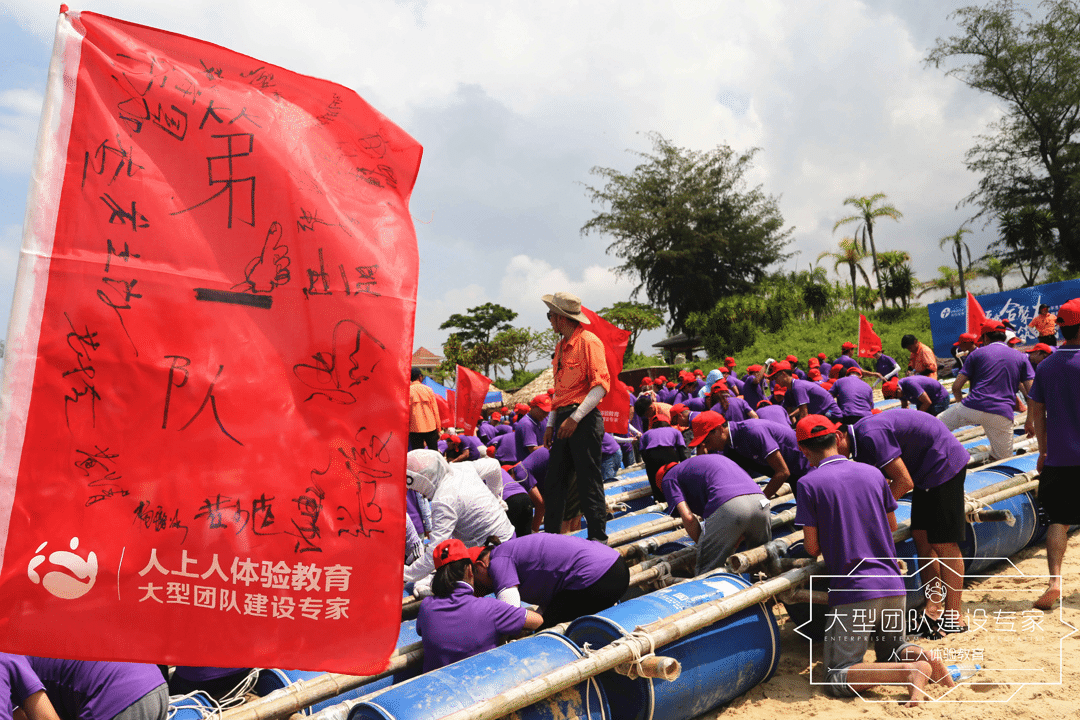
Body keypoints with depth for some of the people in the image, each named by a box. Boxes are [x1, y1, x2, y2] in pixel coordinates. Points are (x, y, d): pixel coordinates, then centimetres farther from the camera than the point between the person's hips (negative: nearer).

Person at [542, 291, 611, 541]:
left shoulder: (589, 342, -9)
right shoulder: (561, 346, 19)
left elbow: (601, 385, -15)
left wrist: (575, 418, -19)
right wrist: (551, 424, 17)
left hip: (584, 420, -8)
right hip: (565, 421, 9)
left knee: (589, 482, -4)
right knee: (554, 483, 10)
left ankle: (598, 539, 4)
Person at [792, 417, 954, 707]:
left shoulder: (808, 484, -8)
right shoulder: (873, 472, 6)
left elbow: (812, 548, -7)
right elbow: (892, 524, 18)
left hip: (853, 592, -6)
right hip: (893, 585, 6)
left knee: (837, 678, 1)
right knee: (891, 649, 29)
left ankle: (910, 671, -19)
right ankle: (926, 658, -3)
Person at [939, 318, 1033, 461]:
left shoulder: (977, 353, 11)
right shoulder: (1021, 358, 15)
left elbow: (956, 387, 8)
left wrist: (961, 402, 27)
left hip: (972, 408, -1)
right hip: (1002, 415, 1)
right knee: (1003, 459, 18)